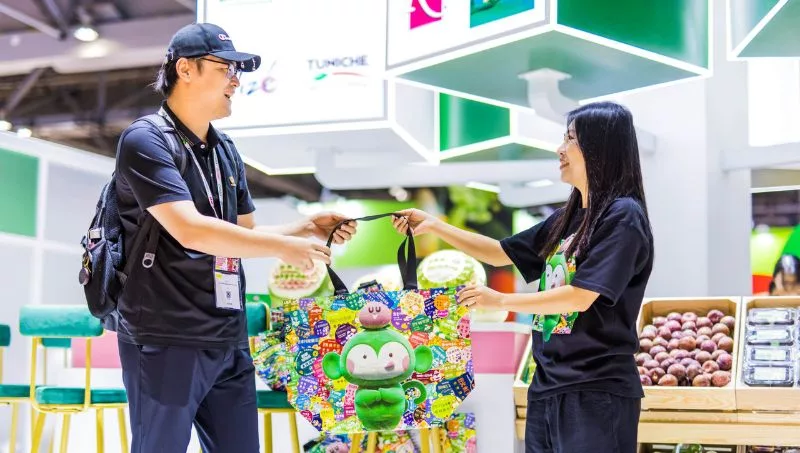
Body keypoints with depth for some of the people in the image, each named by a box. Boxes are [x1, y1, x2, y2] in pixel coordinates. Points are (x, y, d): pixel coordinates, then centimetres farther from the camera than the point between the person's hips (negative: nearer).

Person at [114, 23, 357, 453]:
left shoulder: (226, 151, 12)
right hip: (166, 341, -7)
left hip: (228, 340, 7)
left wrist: (307, 228, 2)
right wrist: (285, 247, -18)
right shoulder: (145, 141, -12)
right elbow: (190, 231, -23)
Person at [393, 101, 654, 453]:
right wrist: (432, 226, 18)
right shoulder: (566, 219, 13)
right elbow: (501, 253, 23)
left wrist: (500, 301, -11)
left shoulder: (623, 215, -11)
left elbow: (581, 297, -18)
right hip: (548, 386, 8)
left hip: (596, 391, -8)